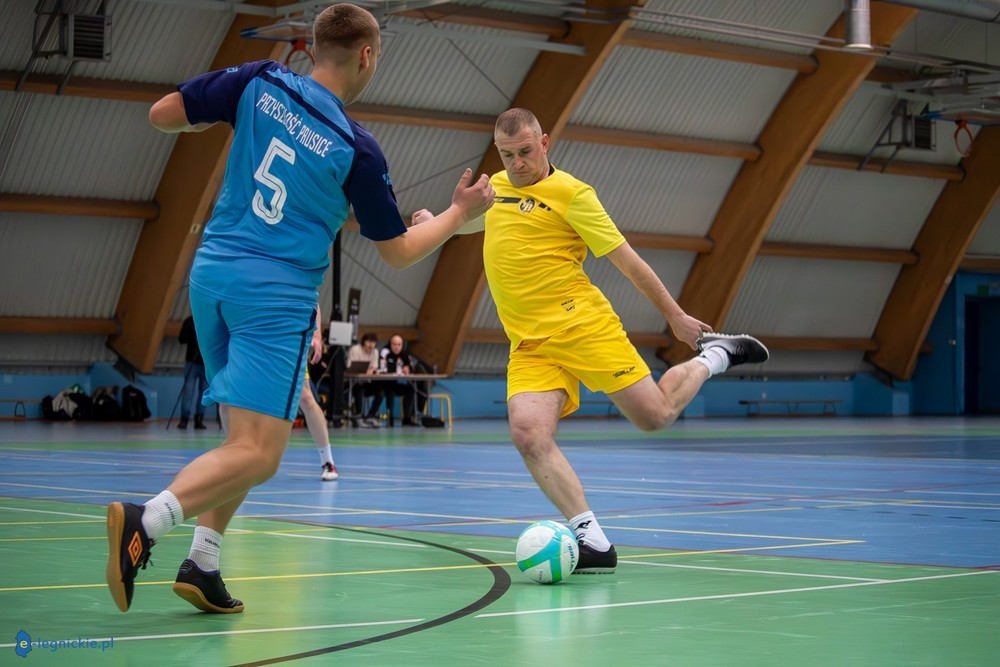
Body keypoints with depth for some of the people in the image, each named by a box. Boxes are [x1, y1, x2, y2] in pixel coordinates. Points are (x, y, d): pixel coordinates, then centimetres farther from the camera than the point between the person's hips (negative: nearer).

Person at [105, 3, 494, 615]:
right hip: (277, 293, -6)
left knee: (245, 436, 18)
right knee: (258, 455, -10)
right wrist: (461, 213, 18)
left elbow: (162, 114, 4)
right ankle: (145, 522, -31)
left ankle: (203, 566, 9)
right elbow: (398, 253, 3)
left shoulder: (259, 84, 1)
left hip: (212, 271, 7)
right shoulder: (357, 149, -7)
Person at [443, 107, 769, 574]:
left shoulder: (571, 194, -5)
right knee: (528, 433, -21)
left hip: (582, 326, -5)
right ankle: (592, 540, -19)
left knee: (656, 415, -5)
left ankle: (711, 357, 26)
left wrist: (676, 316, 0)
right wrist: (437, 223, 37)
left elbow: (625, 258, -3)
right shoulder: (497, 186, 14)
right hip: (528, 345, 5)